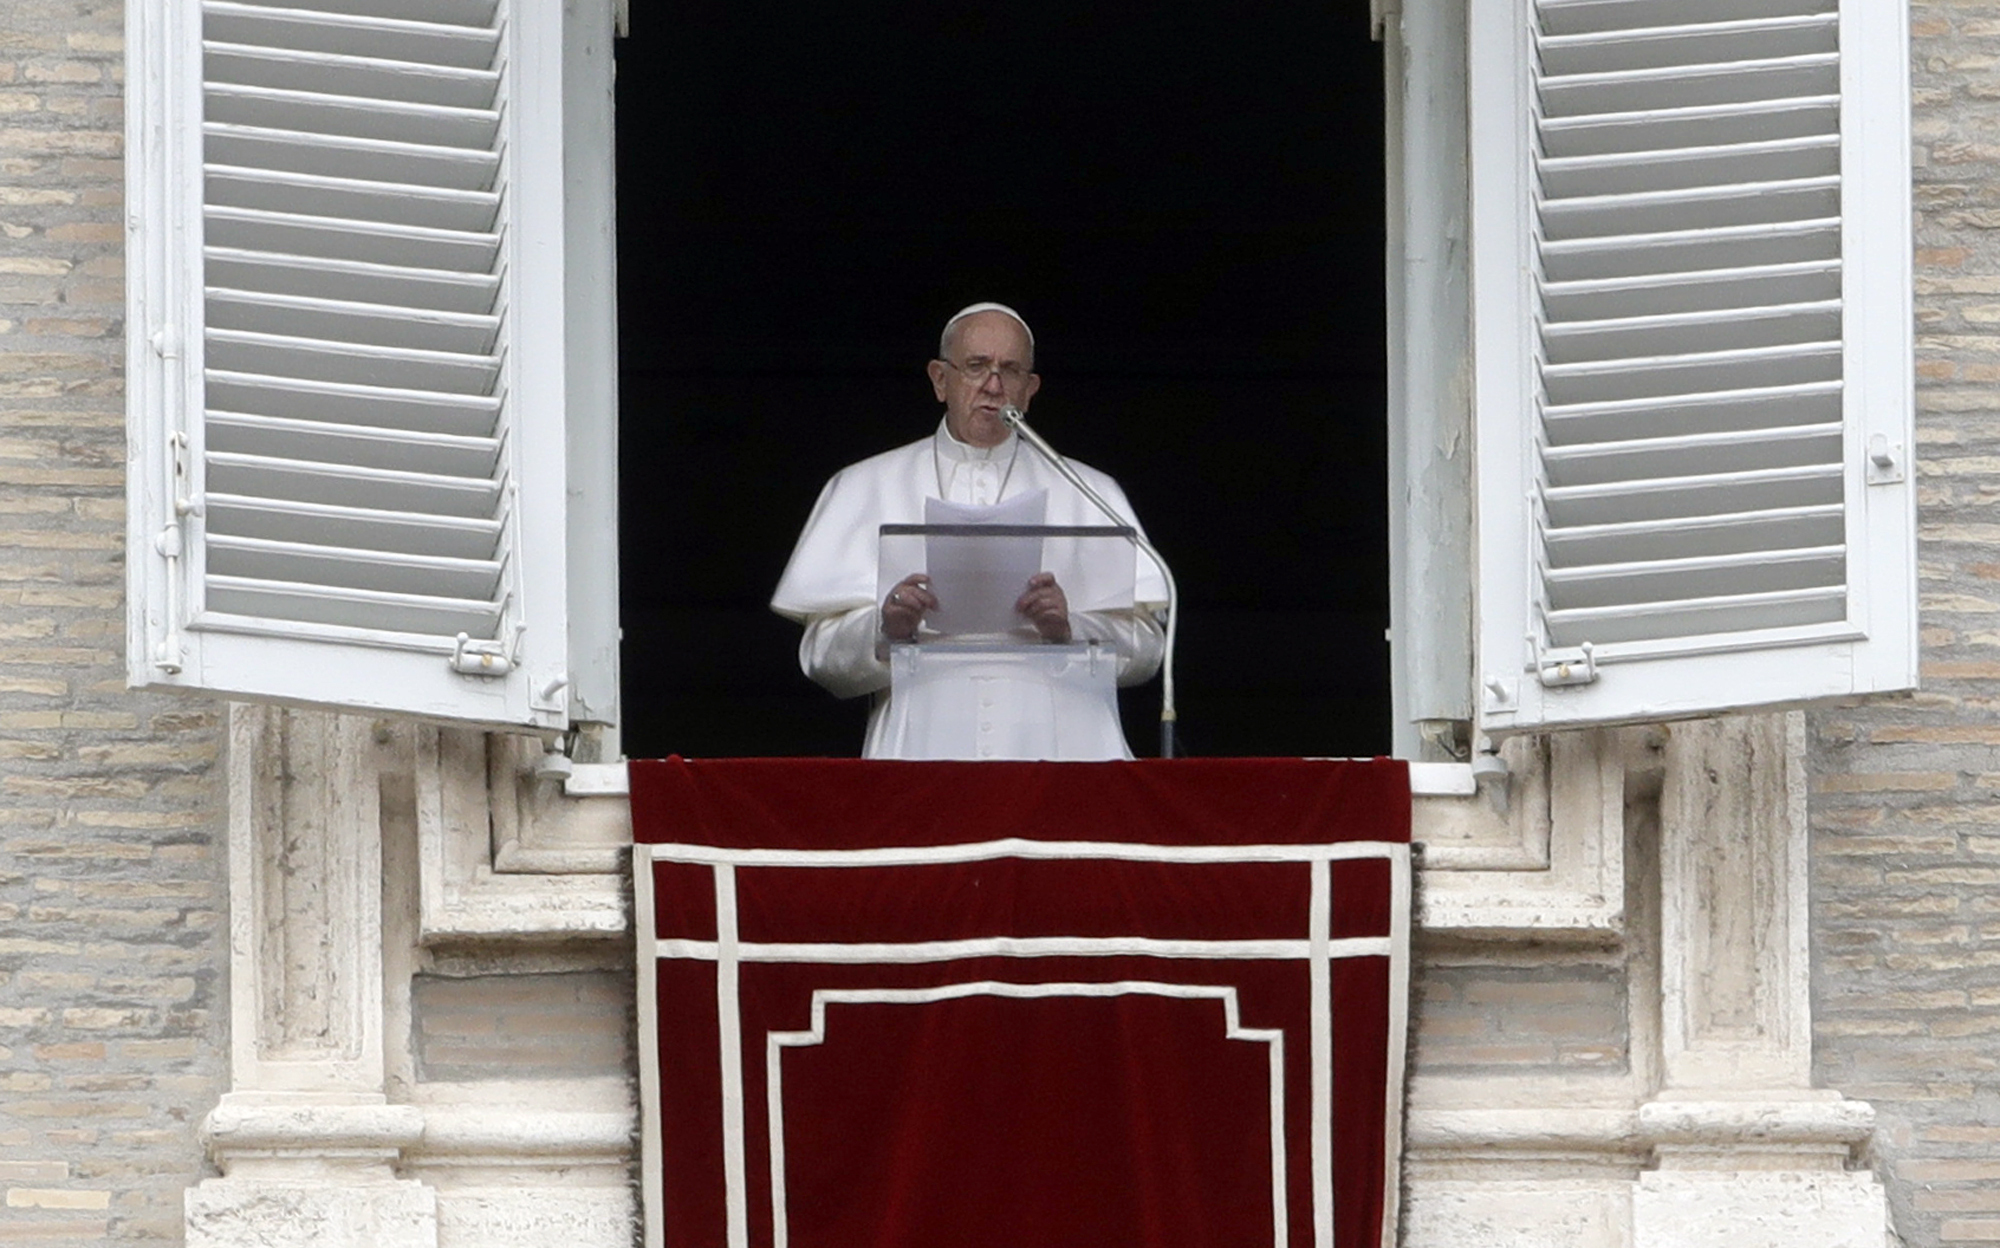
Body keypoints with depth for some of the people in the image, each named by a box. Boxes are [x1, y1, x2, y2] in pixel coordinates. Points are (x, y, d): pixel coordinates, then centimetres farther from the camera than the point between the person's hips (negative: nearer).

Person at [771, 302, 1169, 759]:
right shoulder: (865, 489, 15)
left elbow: (1145, 650, 8)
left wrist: (1070, 627, -10)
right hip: (923, 752, 0)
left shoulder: (1087, 495, 17)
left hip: (1053, 754, 0)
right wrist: (884, 630, -12)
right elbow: (821, 653, 6)